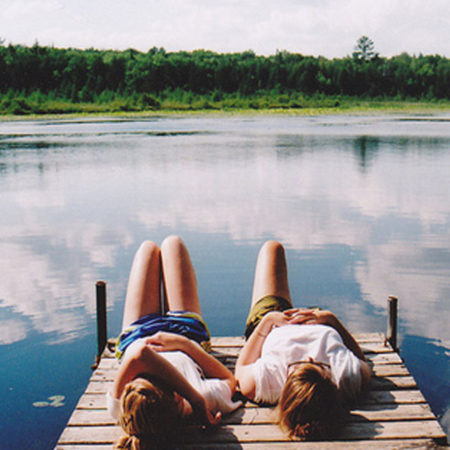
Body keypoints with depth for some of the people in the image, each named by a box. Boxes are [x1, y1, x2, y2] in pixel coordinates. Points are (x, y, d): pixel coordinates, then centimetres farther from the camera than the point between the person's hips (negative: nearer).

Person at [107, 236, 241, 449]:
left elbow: (140, 354, -67)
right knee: (172, 243, 16)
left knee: (149, 248, 20)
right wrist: (185, 343, -38)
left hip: (134, 337, 0)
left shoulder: (118, 407, -50)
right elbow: (230, 379, -27)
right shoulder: (207, 399, -49)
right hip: (187, 330, 0)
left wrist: (195, 398, -65)